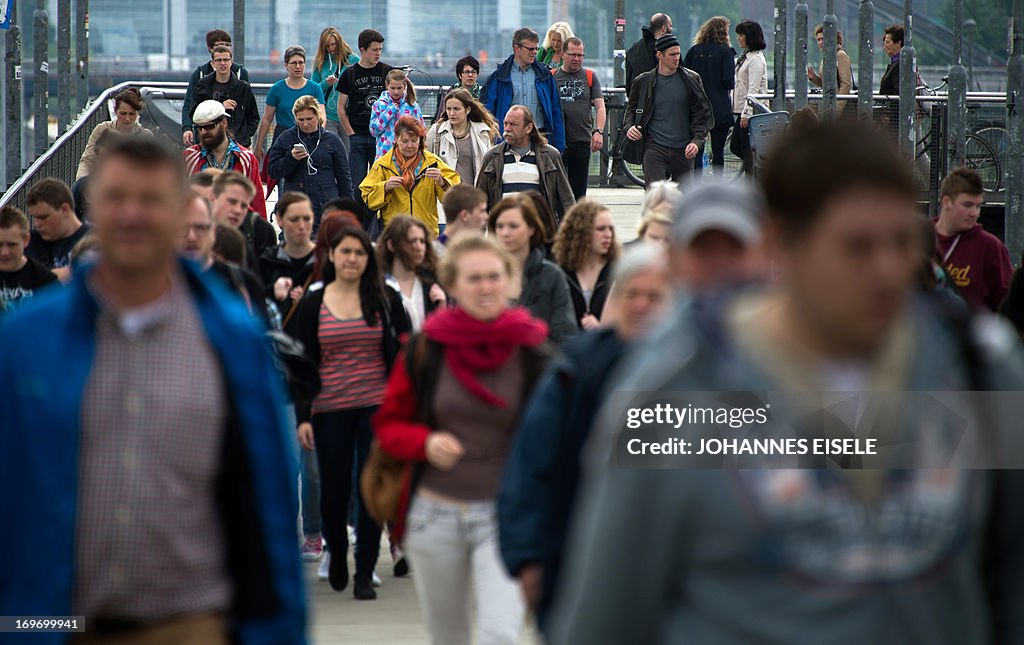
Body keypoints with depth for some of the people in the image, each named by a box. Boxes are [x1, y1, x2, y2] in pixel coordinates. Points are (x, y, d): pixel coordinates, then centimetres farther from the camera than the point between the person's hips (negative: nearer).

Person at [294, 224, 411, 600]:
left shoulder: (385, 299, 3)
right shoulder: (313, 303, 4)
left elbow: (404, 350, 8)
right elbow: (304, 362, 5)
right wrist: (302, 416, -1)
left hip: (377, 406, 0)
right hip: (330, 410, 0)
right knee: (334, 488, 3)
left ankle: (365, 573, 5)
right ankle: (336, 552, 32)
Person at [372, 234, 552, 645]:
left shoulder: (532, 351, -5)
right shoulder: (426, 349, -3)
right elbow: (389, 424, 7)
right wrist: (426, 443, -14)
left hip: (505, 515, -2)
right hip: (435, 513, 2)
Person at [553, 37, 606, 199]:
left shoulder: (590, 77, 9)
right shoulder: (551, 77, 7)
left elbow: (600, 107, 3)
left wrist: (599, 131, -12)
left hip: (582, 141, 1)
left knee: (579, 191, 5)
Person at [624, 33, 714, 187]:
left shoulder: (691, 80, 4)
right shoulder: (644, 82, 3)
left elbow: (702, 113, 7)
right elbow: (631, 109, 16)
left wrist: (697, 140, -7)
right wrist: (629, 127, -5)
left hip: (683, 150, 2)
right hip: (654, 147, -2)